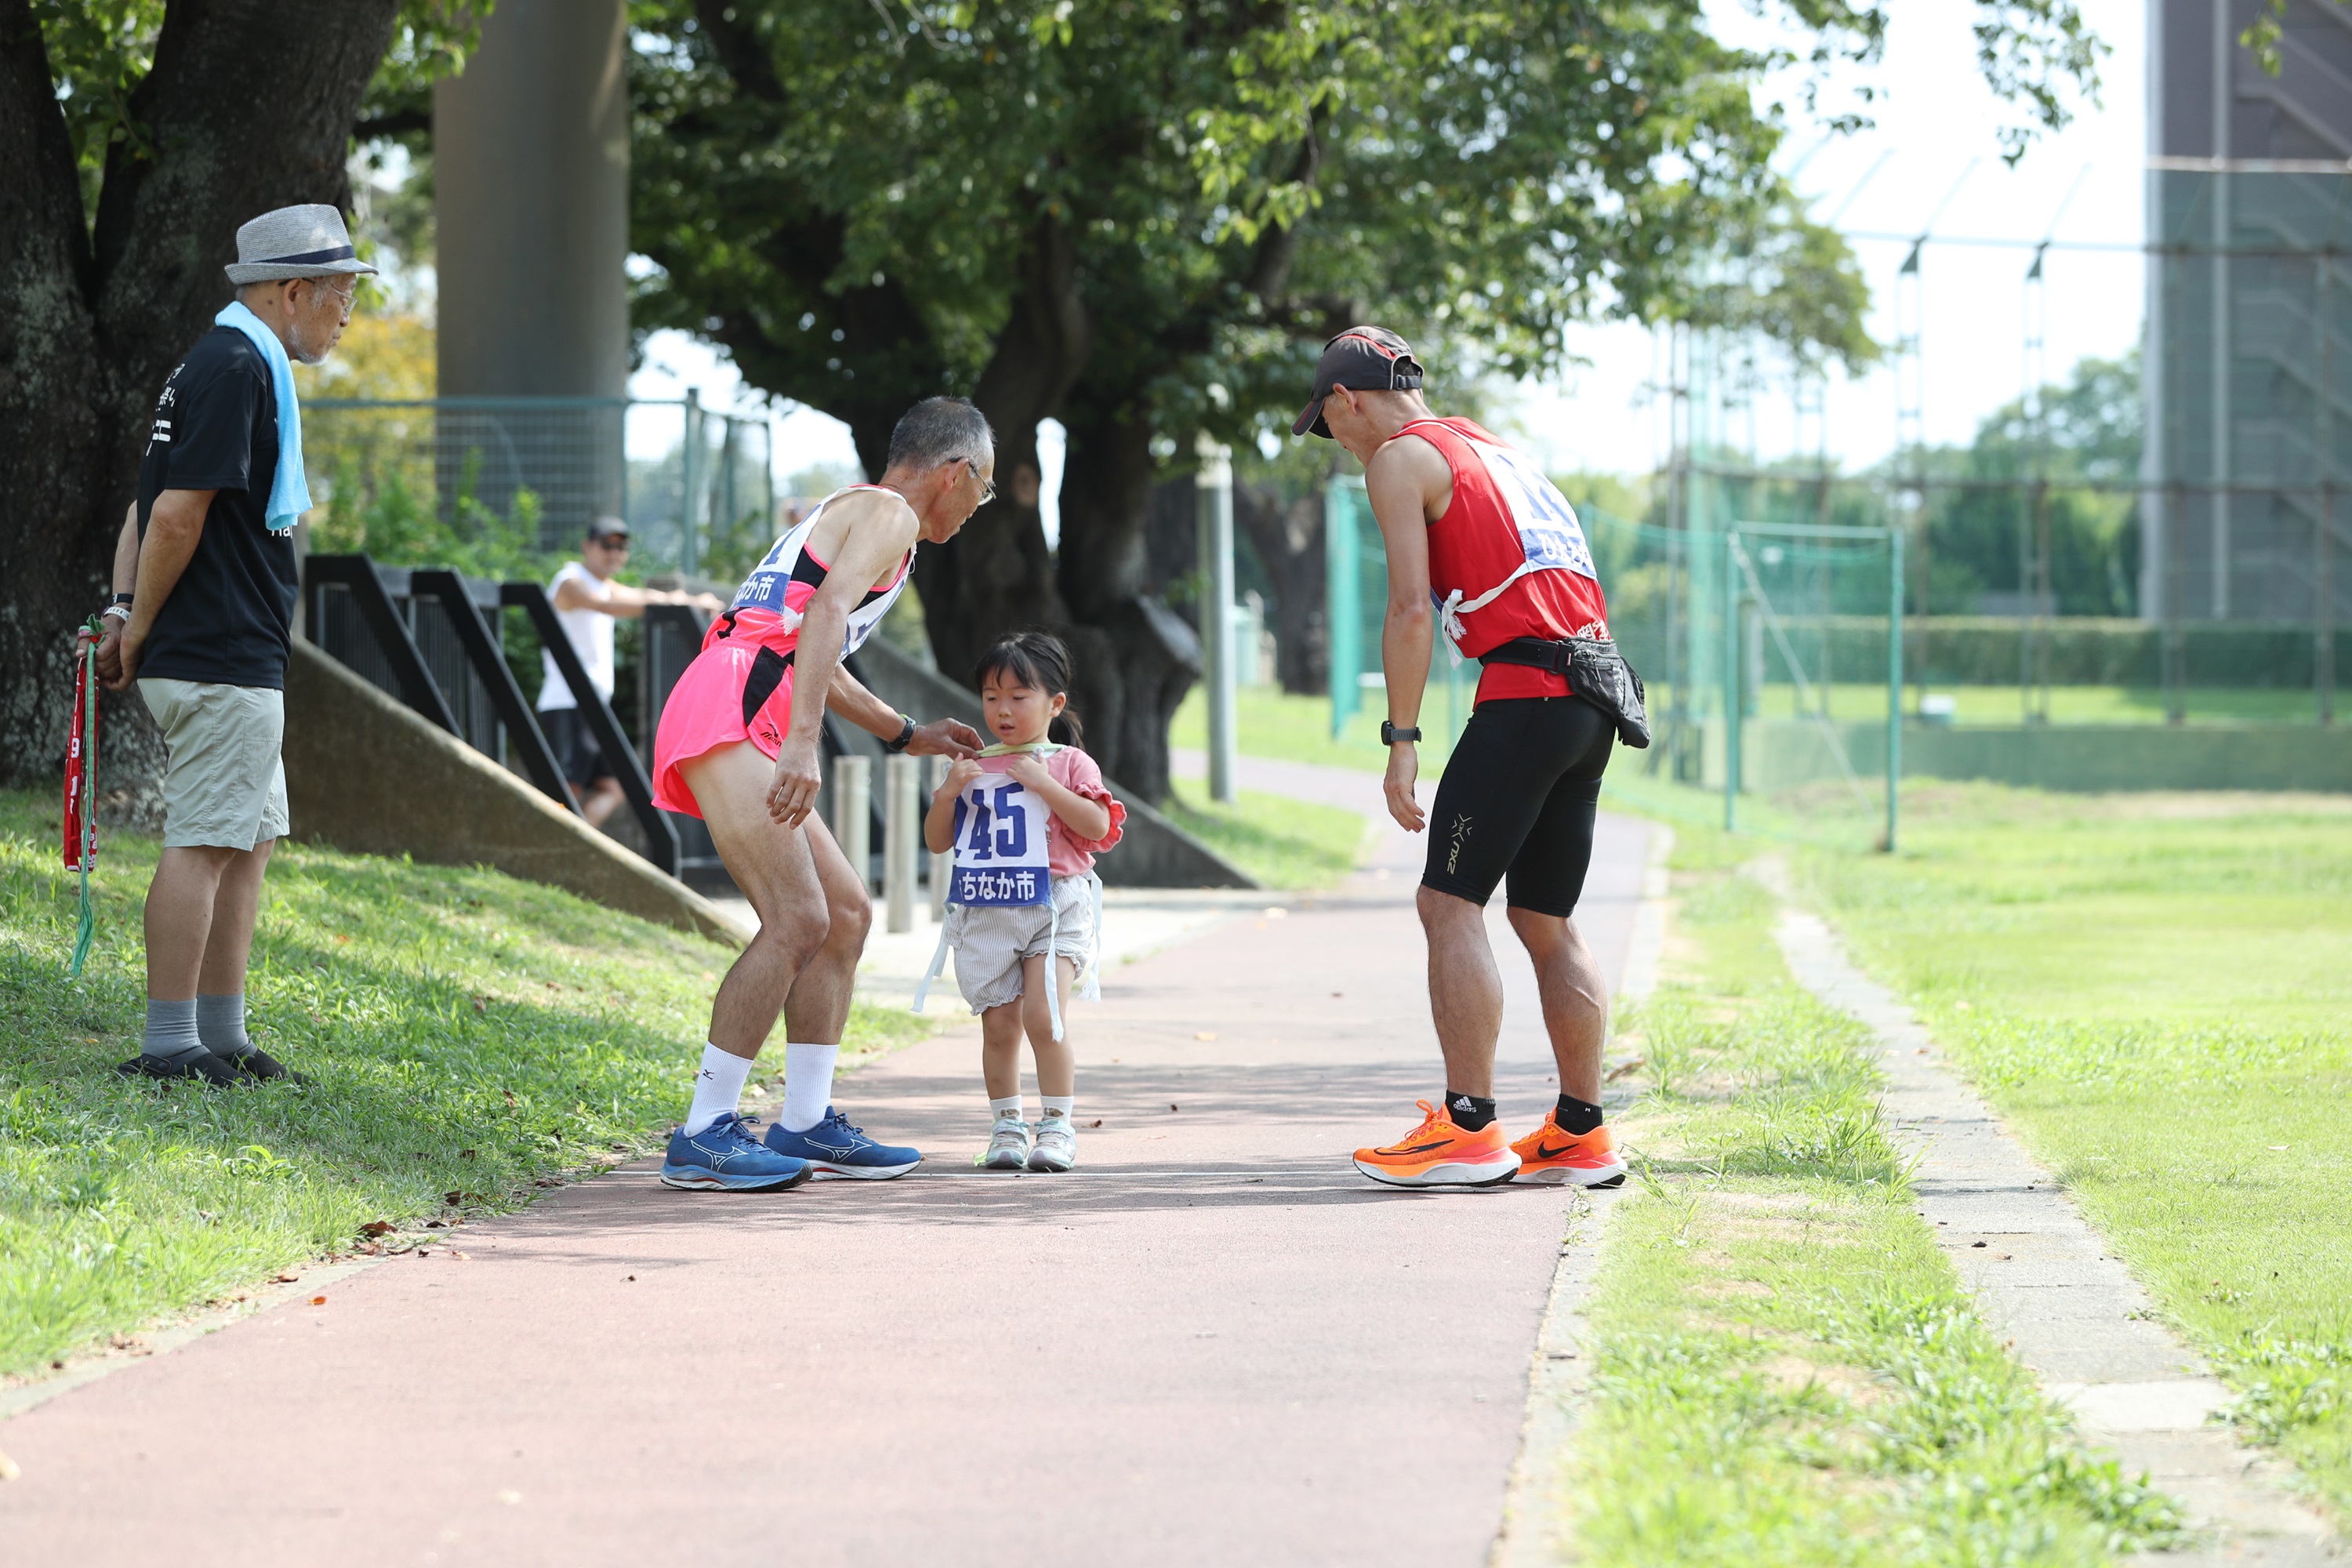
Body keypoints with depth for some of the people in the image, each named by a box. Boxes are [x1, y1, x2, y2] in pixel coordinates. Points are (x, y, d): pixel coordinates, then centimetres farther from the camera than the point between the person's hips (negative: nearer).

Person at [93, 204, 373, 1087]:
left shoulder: (233, 364, 19)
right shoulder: (237, 368, -15)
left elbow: (155, 507, 16)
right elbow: (176, 516, -20)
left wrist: (125, 611, 4)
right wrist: (140, 631, -10)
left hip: (236, 662, 11)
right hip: (222, 660, -11)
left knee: (247, 844, 13)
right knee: (203, 844, -8)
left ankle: (222, 1039, 18)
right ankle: (170, 1046, -6)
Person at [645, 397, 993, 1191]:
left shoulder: (850, 513, 30)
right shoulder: (889, 514, -1)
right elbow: (827, 612, -19)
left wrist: (905, 734, 52)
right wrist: (802, 744, -30)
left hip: (742, 728, 11)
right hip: (731, 714, -11)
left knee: (846, 911, 13)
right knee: (797, 922, -17)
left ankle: (806, 1125, 14)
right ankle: (703, 1136, -17)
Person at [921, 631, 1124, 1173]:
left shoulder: (1067, 763, 4)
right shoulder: (973, 765, 14)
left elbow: (1100, 827, -10)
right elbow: (938, 842, 14)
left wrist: (1044, 784, -14)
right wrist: (947, 792, -3)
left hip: (1054, 909, -3)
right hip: (986, 915, 3)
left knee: (1043, 1016, -16)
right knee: (999, 1025, 0)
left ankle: (1057, 1128, -6)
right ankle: (1007, 1129, 12)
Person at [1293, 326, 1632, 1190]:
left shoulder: (1401, 459, 0)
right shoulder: (1493, 449, 27)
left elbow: (1412, 610, -10)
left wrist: (1401, 742, -9)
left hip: (1524, 692, -9)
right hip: (1592, 699, 9)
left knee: (1450, 902, -7)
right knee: (1546, 920, 13)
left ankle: (1468, 1129, -12)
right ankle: (1580, 1134, 12)